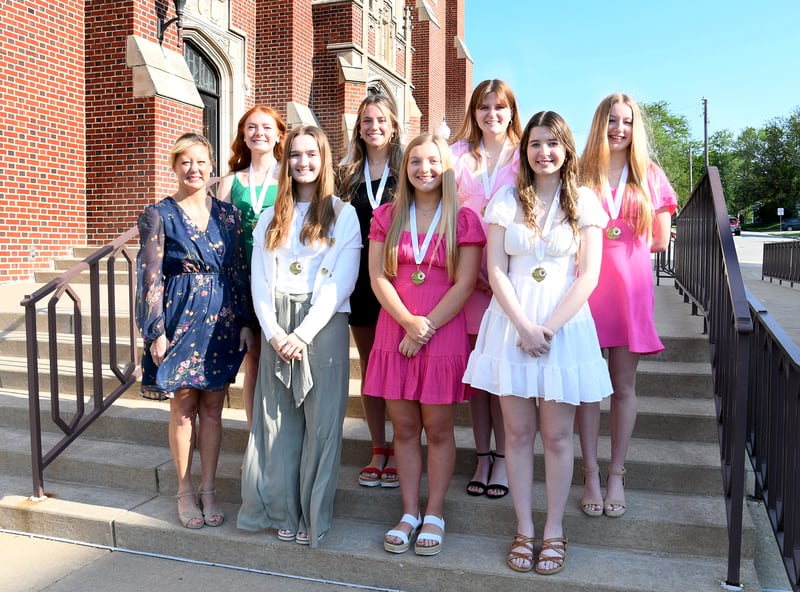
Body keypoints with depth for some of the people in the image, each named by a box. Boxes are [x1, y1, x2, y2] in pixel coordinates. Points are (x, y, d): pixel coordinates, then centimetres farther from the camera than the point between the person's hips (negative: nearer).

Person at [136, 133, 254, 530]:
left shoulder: (228, 214, 7)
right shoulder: (159, 215, -2)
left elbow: (239, 271, 8)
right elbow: (150, 276, -5)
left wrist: (246, 322, 3)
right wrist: (156, 331, -10)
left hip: (222, 318, 3)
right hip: (180, 317, -3)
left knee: (212, 408, 9)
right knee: (183, 406, 7)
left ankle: (209, 490, 22)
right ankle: (185, 491, 23)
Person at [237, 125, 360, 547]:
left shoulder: (342, 214, 2)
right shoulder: (271, 218, 15)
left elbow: (340, 283, -7)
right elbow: (260, 280, 7)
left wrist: (303, 334, -14)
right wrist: (273, 332, -7)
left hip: (324, 326, -3)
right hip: (276, 329, 4)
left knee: (321, 420, -1)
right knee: (278, 421, 6)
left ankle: (314, 515, 12)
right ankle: (283, 511, 18)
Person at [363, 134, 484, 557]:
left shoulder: (463, 220, 1)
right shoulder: (387, 216, 8)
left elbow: (465, 283, -6)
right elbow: (378, 275, 1)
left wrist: (427, 328, -12)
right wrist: (408, 322, -12)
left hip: (444, 336, -2)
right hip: (394, 333, 3)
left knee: (438, 429, 5)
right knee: (404, 428, 8)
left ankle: (434, 515, 19)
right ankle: (409, 513, 21)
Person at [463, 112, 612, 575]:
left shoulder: (584, 202, 4)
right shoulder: (507, 201, 7)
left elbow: (588, 276, -3)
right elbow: (496, 271, 0)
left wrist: (548, 328, -12)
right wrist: (523, 327, -11)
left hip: (565, 324, -1)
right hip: (511, 324, 1)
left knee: (557, 434, 5)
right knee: (518, 432, 6)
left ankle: (555, 531, 21)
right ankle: (524, 529, 20)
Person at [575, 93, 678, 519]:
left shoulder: (650, 176, 11)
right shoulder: (579, 175, 5)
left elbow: (660, 241, 12)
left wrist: (607, 241, 10)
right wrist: (624, 240, -1)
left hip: (631, 287, 2)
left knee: (624, 387, 6)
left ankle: (616, 475, 19)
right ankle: (591, 474, 14)